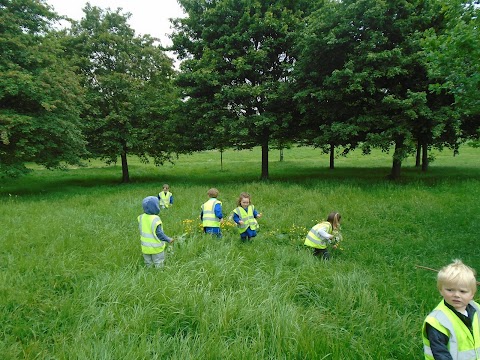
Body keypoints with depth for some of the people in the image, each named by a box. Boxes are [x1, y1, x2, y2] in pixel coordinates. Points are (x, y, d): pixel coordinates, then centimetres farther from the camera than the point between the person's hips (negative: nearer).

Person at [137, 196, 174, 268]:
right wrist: (168, 239, -11)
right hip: (156, 247, -6)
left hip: (145, 246, 6)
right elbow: (159, 233, -22)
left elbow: (141, 230, 7)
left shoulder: (141, 217, -6)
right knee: (158, 264, 10)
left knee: (148, 264, 21)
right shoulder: (155, 219, -25)